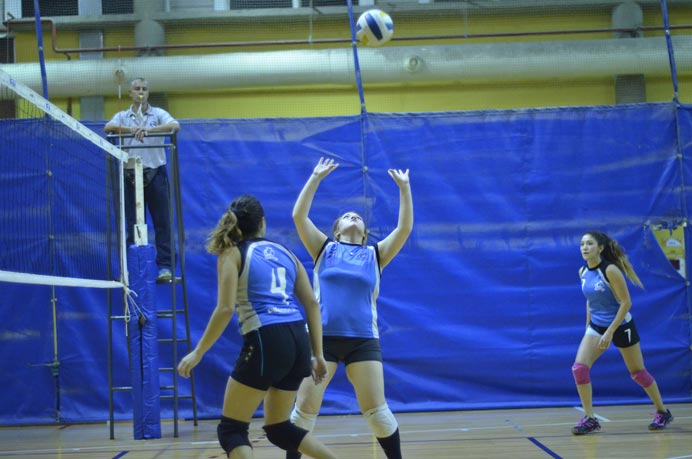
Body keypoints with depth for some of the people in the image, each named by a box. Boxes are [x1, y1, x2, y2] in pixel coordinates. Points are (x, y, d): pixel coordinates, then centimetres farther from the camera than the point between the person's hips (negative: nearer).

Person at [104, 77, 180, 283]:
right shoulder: (122, 116, 10)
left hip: (155, 173, -1)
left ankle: (165, 266, -3)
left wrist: (149, 129, -28)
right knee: (132, 224, 3)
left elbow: (175, 126, -14)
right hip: (131, 174, 1)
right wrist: (131, 130, -28)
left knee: (162, 222, -5)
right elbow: (108, 127, -10)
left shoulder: (158, 114, 6)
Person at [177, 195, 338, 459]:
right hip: (298, 341, 6)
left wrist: (198, 352, -2)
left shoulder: (232, 254, 4)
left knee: (231, 429, 5)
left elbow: (226, 309, -8)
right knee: (279, 428, 22)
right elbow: (312, 303, 15)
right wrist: (318, 355, 18)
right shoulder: (285, 252, 20)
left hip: (266, 342, -6)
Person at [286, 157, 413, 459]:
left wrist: (404, 187, 0)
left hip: (363, 340, 0)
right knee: (304, 408, -2)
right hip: (322, 337, 0)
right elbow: (299, 216, 1)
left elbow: (405, 227, 3)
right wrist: (316, 177, 0)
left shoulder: (375, 255, 12)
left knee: (376, 410, -2)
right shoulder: (325, 250, 10)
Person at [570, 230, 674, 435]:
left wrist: (610, 332, -23)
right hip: (597, 326, 5)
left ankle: (662, 412, 29)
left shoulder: (610, 270, -21)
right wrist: (588, 325, 12)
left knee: (637, 372, 8)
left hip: (621, 326, -5)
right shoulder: (583, 272, -1)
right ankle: (589, 419, -5)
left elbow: (626, 302, -20)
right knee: (579, 367, -13)